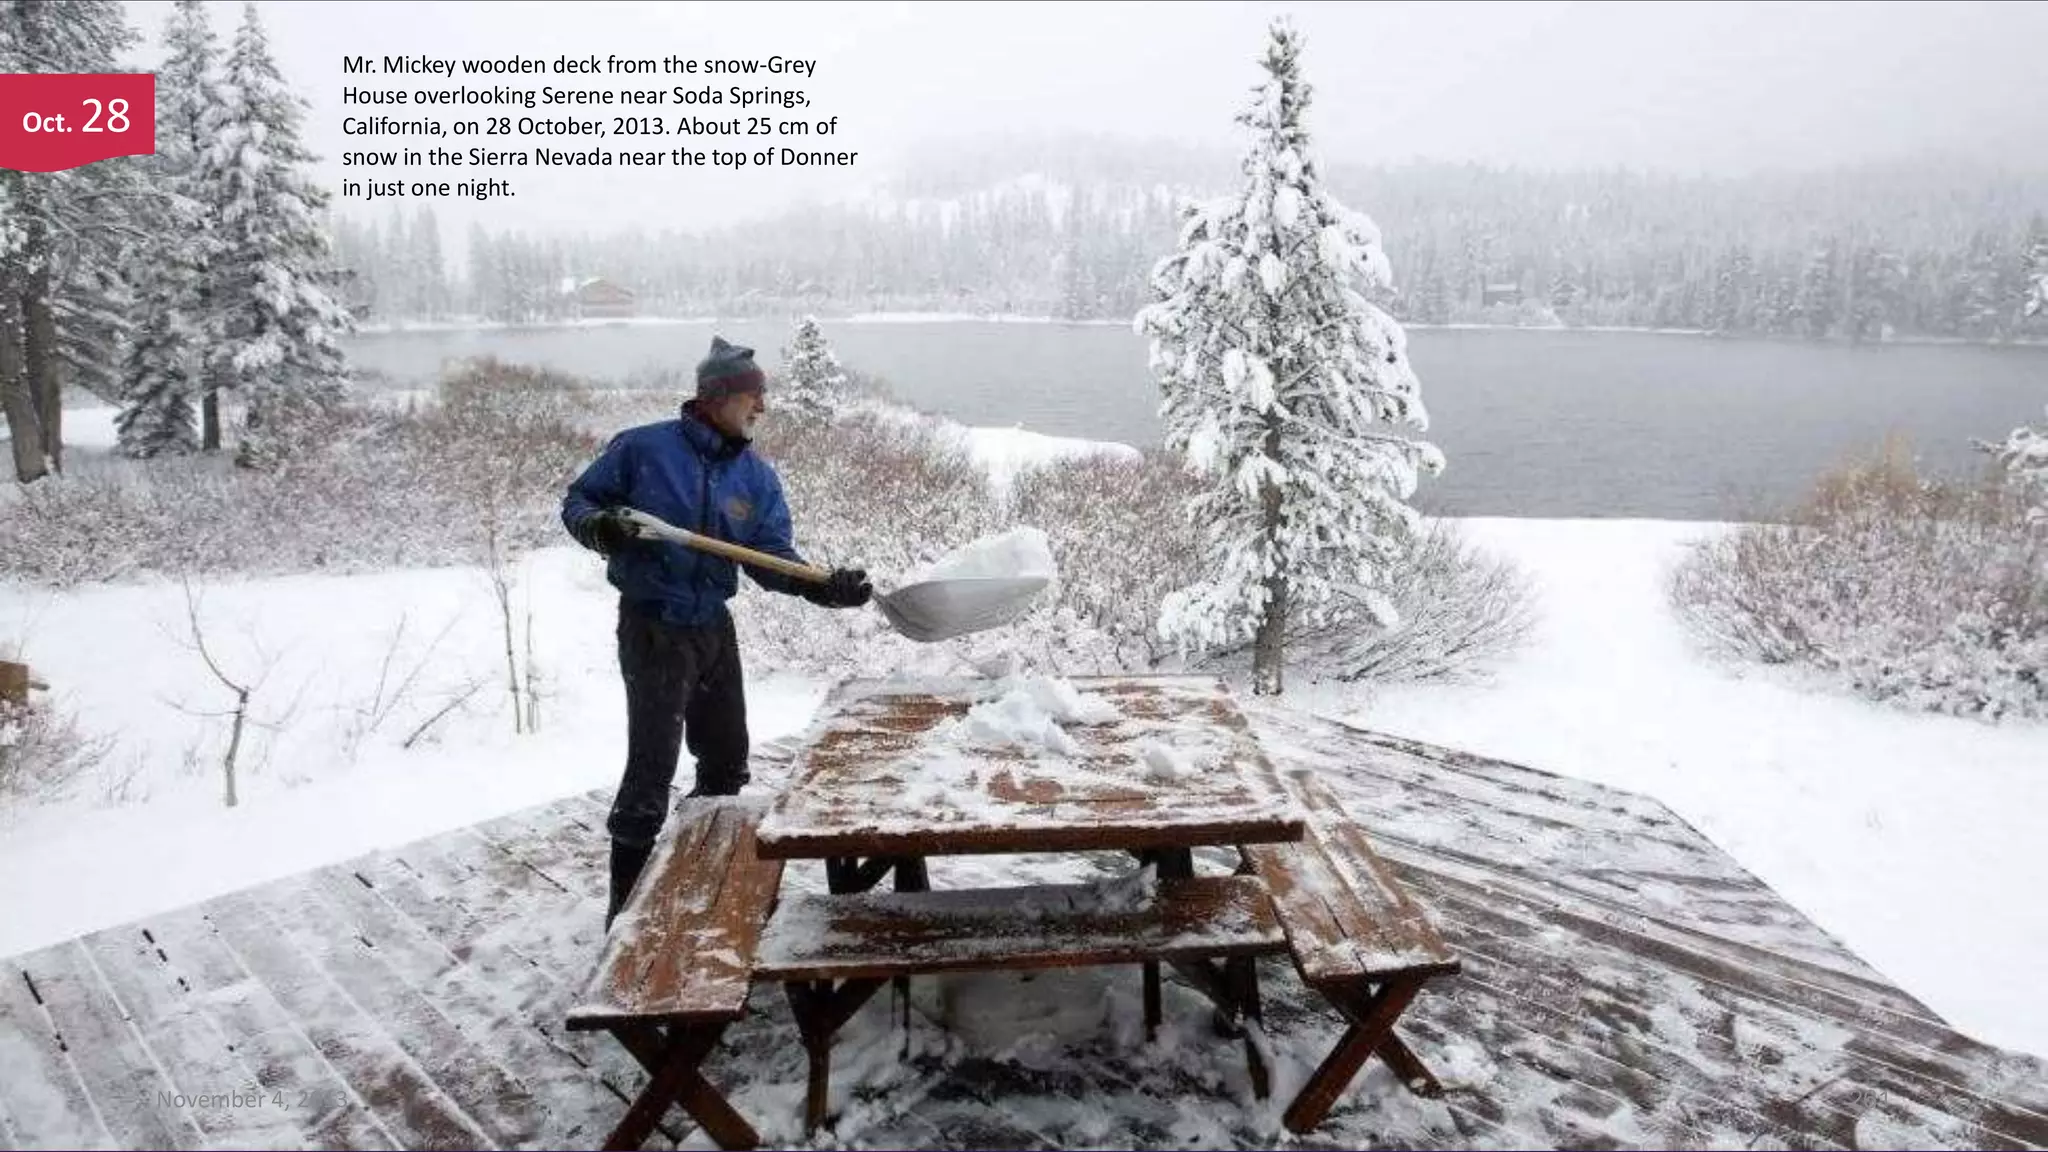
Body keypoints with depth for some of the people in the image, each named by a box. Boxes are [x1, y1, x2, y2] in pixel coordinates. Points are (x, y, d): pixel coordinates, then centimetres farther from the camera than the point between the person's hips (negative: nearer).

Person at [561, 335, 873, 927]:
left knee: (726, 761, 17)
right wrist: (600, 526, -24)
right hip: (653, 628, -6)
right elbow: (577, 501, -1)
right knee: (652, 767, -9)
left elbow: (771, 557, -4)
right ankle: (627, 905, 4)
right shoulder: (643, 448, -9)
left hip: (714, 628, 6)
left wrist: (820, 586, -22)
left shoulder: (758, 476, 3)